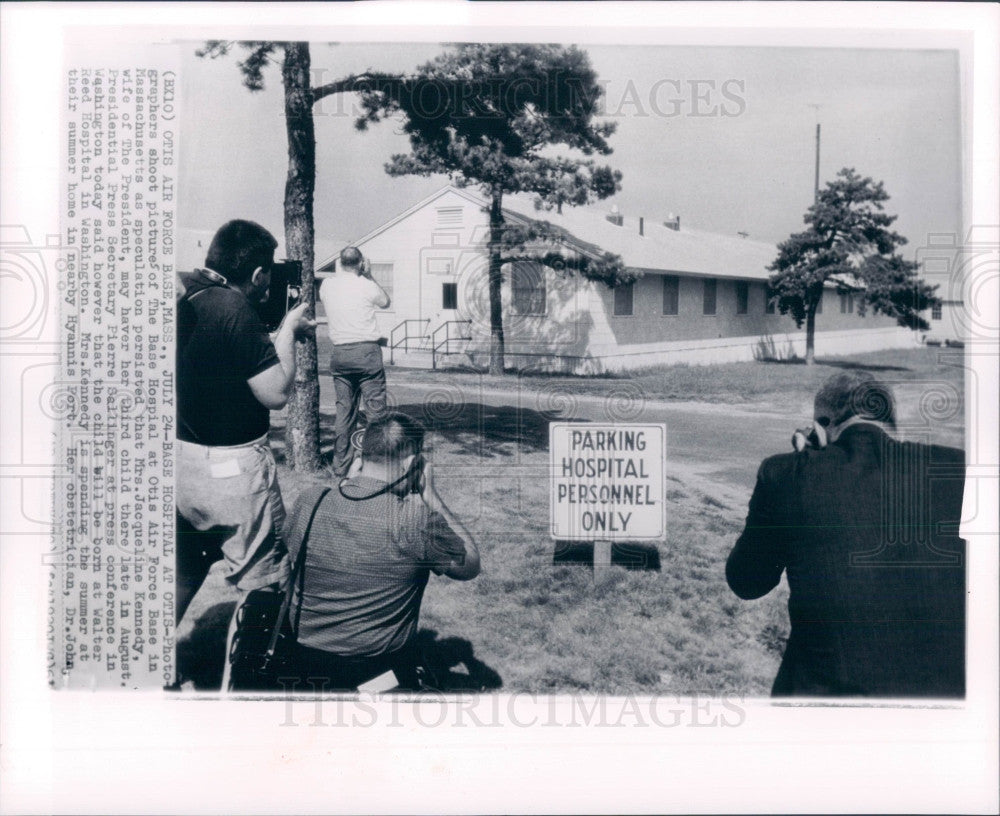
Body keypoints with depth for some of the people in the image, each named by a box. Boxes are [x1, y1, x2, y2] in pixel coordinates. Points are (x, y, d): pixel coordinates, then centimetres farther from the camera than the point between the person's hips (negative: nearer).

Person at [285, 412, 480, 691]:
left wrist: (349, 481, 9)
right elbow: (470, 566, -4)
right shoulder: (418, 520, -22)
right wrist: (430, 495, -2)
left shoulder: (307, 504, -11)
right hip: (382, 665, -5)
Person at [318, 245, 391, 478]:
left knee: (343, 410, 10)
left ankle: (340, 466, 12)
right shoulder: (366, 286, -6)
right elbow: (385, 302, 13)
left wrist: (338, 272, 26)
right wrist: (369, 276, 16)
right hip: (366, 350, -4)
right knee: (375, 409, 1)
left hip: (339, 353, 4)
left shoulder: (327, 285, 5)